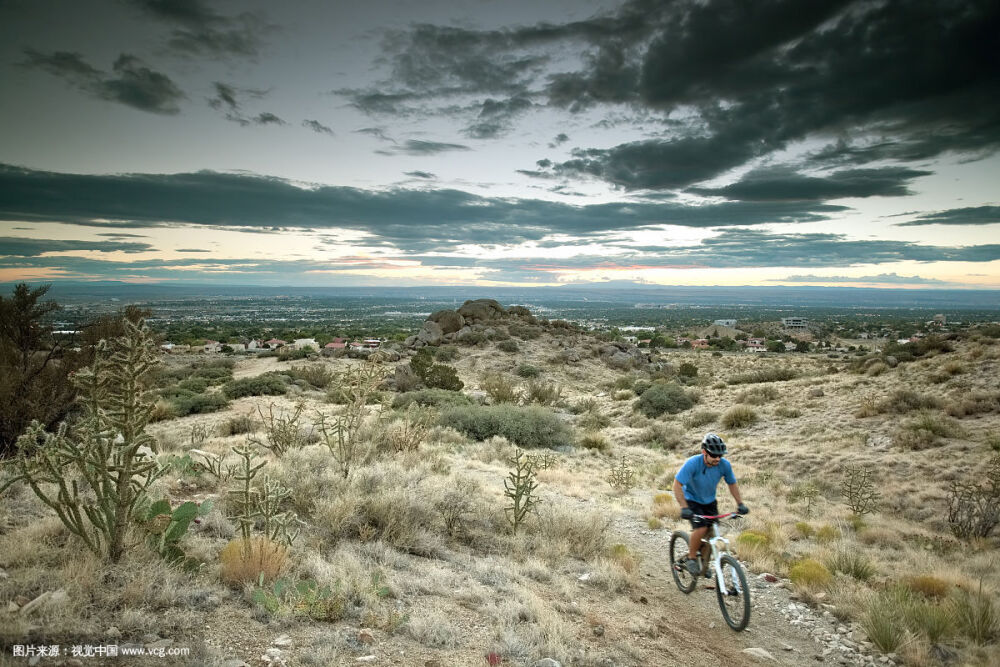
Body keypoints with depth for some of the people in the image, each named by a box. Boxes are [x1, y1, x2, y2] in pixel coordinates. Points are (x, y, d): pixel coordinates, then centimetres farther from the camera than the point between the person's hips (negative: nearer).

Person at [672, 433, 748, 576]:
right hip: (692, 500, -4)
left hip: (710, 501, 4)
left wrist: (740, 503, -6)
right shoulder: (692, 463, -31)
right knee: (701, 528, -24)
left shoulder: (724, 465, -20)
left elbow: (732, 483, 0)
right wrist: (684, 507, -35)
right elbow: (677, 485, -28)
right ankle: (691, 558, -2)